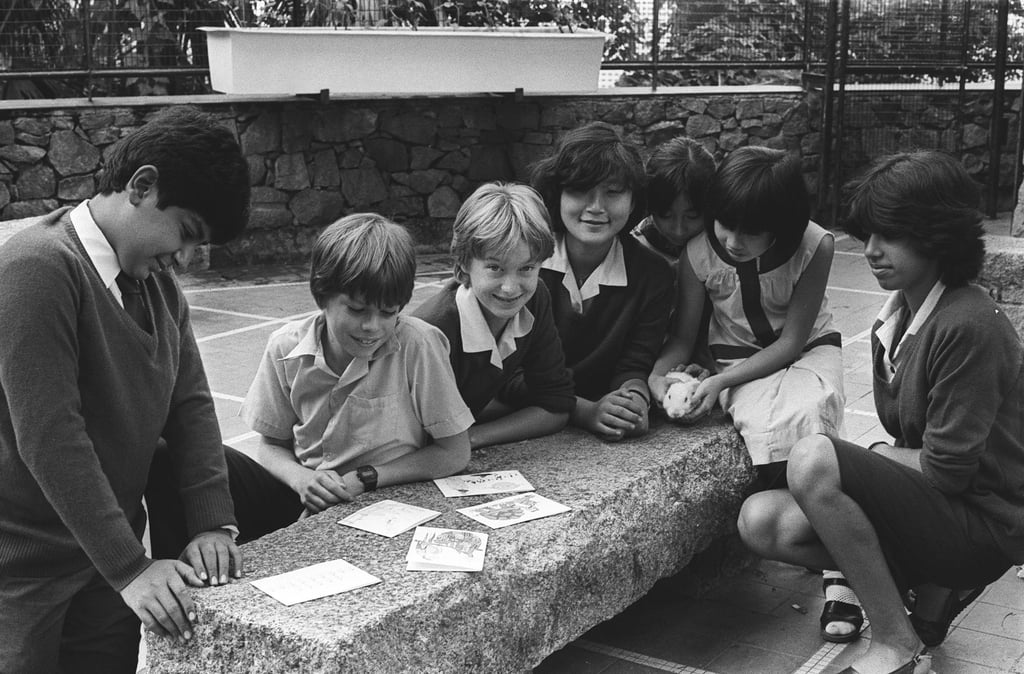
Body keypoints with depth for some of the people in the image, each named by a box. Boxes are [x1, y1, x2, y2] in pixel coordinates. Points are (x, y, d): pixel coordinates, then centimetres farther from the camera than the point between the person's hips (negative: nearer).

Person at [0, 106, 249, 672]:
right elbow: (49, 436, -24)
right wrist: (129, 568, -24)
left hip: (112, 556, 7)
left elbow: (190, 402, 5)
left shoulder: (157, 279, 7)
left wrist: (212, 523, -7)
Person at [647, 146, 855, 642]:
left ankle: (838, 568, -25)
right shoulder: (699, 253, -18)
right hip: (739, 356, 1)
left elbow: (792, 341, -17)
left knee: (808, 416, -34)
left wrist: (721, 380, -27)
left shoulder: (814, 246, -22)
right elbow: (684, 334, -5)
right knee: (768, 425, -32)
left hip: (808, 350, -1)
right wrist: (659, 374, -26)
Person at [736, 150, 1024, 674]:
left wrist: (873, 455, -4)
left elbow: (946, 469, -19)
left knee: (813, 457, -29)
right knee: (761, 522, -8)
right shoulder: (896, 316, 7)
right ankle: (927, 585, 2)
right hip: (931, 502, 8)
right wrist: (877, 460, -6)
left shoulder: (967, 326, -20)